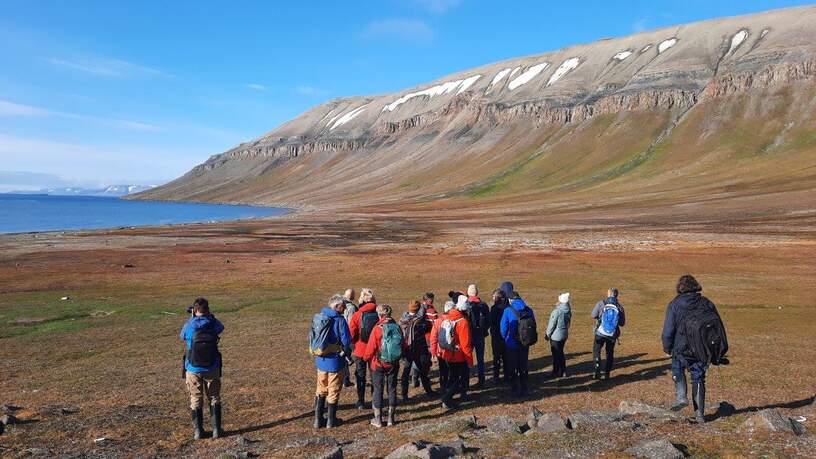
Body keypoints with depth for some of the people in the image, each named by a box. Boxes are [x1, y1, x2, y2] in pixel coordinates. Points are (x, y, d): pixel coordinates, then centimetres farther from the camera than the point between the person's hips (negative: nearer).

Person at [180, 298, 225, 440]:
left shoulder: (189, 326, -13)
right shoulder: (213, 325, -10)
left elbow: (183, 336, 12)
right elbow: (221, 327, 16)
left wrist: (191, 318, 19)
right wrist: (209, 315, 21)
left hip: (193, 370, -1)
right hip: (212, 369, 1)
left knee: (196, 400, 12)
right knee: (214, 399, 13)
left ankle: (198, 431, 15)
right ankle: (216, 429, 13)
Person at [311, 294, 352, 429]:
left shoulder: (319, 317, 1)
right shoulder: (340, 320, -18)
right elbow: (346, 342, -17)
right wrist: (346, 352, 3)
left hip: (320, 360, 5)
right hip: (335, 361, -5)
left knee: (321, 390, 19)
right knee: (333, 391, 10)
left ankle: (318, 420, 22)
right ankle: (331, 420, 20)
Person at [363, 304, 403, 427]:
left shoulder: (377, 329, -15)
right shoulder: (397, 327, -4)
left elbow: (371, 348, -13)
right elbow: (403, 346, 4)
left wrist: (366, 358, 6)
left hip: (378, 363, -3)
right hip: (394, 364, 3)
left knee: (378, 390, 8)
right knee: (392, 389, 12)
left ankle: (378, 419, 13)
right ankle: (391, 418, 18)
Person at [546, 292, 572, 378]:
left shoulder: (557, 311, -22)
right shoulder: (568, 310, -2)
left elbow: (552, 324, -16)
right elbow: (568, 323, 8)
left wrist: (548, 335, -5)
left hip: (556, 335, -7)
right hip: (564, 335, 7)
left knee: (556, 354, 5)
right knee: (560, 353, 20)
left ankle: (557, 372, 14)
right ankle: (563, 371, 26)